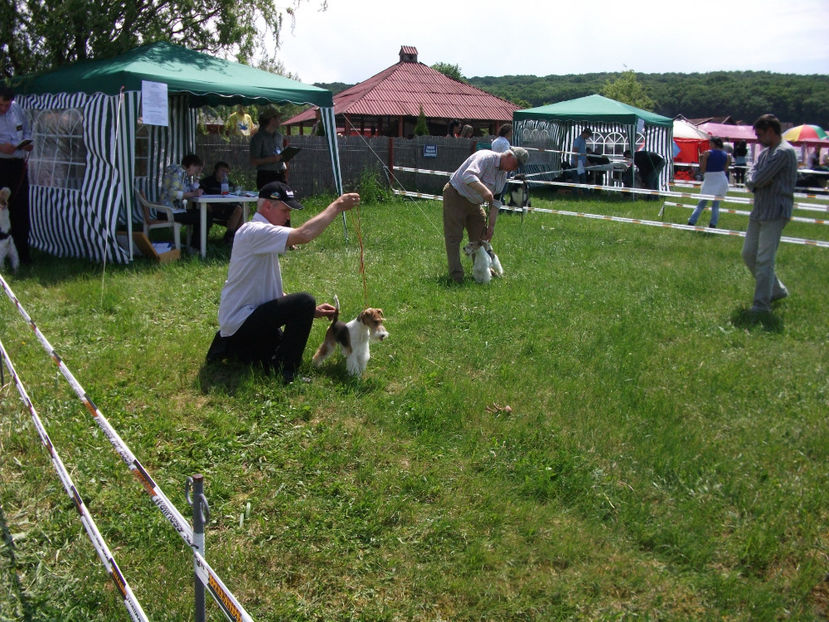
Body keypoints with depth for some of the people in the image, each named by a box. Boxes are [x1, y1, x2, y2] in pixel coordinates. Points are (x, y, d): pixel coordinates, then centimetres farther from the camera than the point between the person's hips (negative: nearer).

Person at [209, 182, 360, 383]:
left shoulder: (263, 238, 14)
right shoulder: (254, 231, -18)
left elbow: (276, 294, 14)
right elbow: (303, 235, -34)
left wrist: (311, 311, 5)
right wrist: (337, 206, -25)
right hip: (241, 321, -10)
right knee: (303, 302, -22)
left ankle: (231, 346, 19)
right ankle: (285, 373, -15)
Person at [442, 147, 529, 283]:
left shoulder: (504, 174, 4)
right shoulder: (486, 158, -23)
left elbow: (495, 202, 7)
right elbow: (468, 175, -38)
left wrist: (491, 225, 1)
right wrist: (484, 190, -51)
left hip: (474, 204, 9)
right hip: (456, 196, -9)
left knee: (480, 236, 13)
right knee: (454, 236, -9)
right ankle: (456, 273, -7)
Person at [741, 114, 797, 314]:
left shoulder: (784, 152, -14)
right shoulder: (765, 152, 16)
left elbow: (759, 179, -20)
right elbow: (751, 181, 10)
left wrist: (755, 181, 0)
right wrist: (754, 183, -10)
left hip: (775, 214, -10)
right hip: (758, 212, 10)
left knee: (764, 260, -9)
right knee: (748, 254, 13)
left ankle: (761, 304, -4)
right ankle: (777, 290, 28)